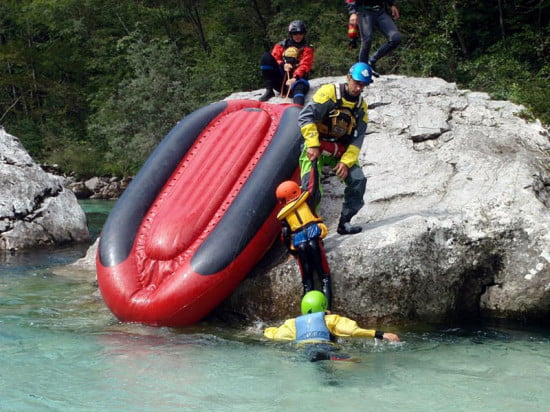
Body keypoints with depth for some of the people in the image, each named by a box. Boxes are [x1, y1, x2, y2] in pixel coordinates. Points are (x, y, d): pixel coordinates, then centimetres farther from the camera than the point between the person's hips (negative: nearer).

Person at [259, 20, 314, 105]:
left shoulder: (307, 49, 9)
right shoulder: (282, 45, 17)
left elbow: (304, 66, -7)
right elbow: (274, 59, 9)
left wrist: (295, 78, -27)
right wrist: (283, 65, -15)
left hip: (296, 78, -3)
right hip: (279, 79, 3)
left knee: (301, 85, -40)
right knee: (266, 56, -15)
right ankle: (269, 90, -22)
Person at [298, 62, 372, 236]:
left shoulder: (361, 107, 6)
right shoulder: (329, 92, -12)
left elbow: (356, 140, 2)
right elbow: (305, 117, -19)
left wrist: (346, 161, -12)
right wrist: (313, 145, -25)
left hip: (340, 151, 5)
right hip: (316, 148, -5)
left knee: (358, 180, -10)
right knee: (311, 189, -19)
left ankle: (344, 223, 3)